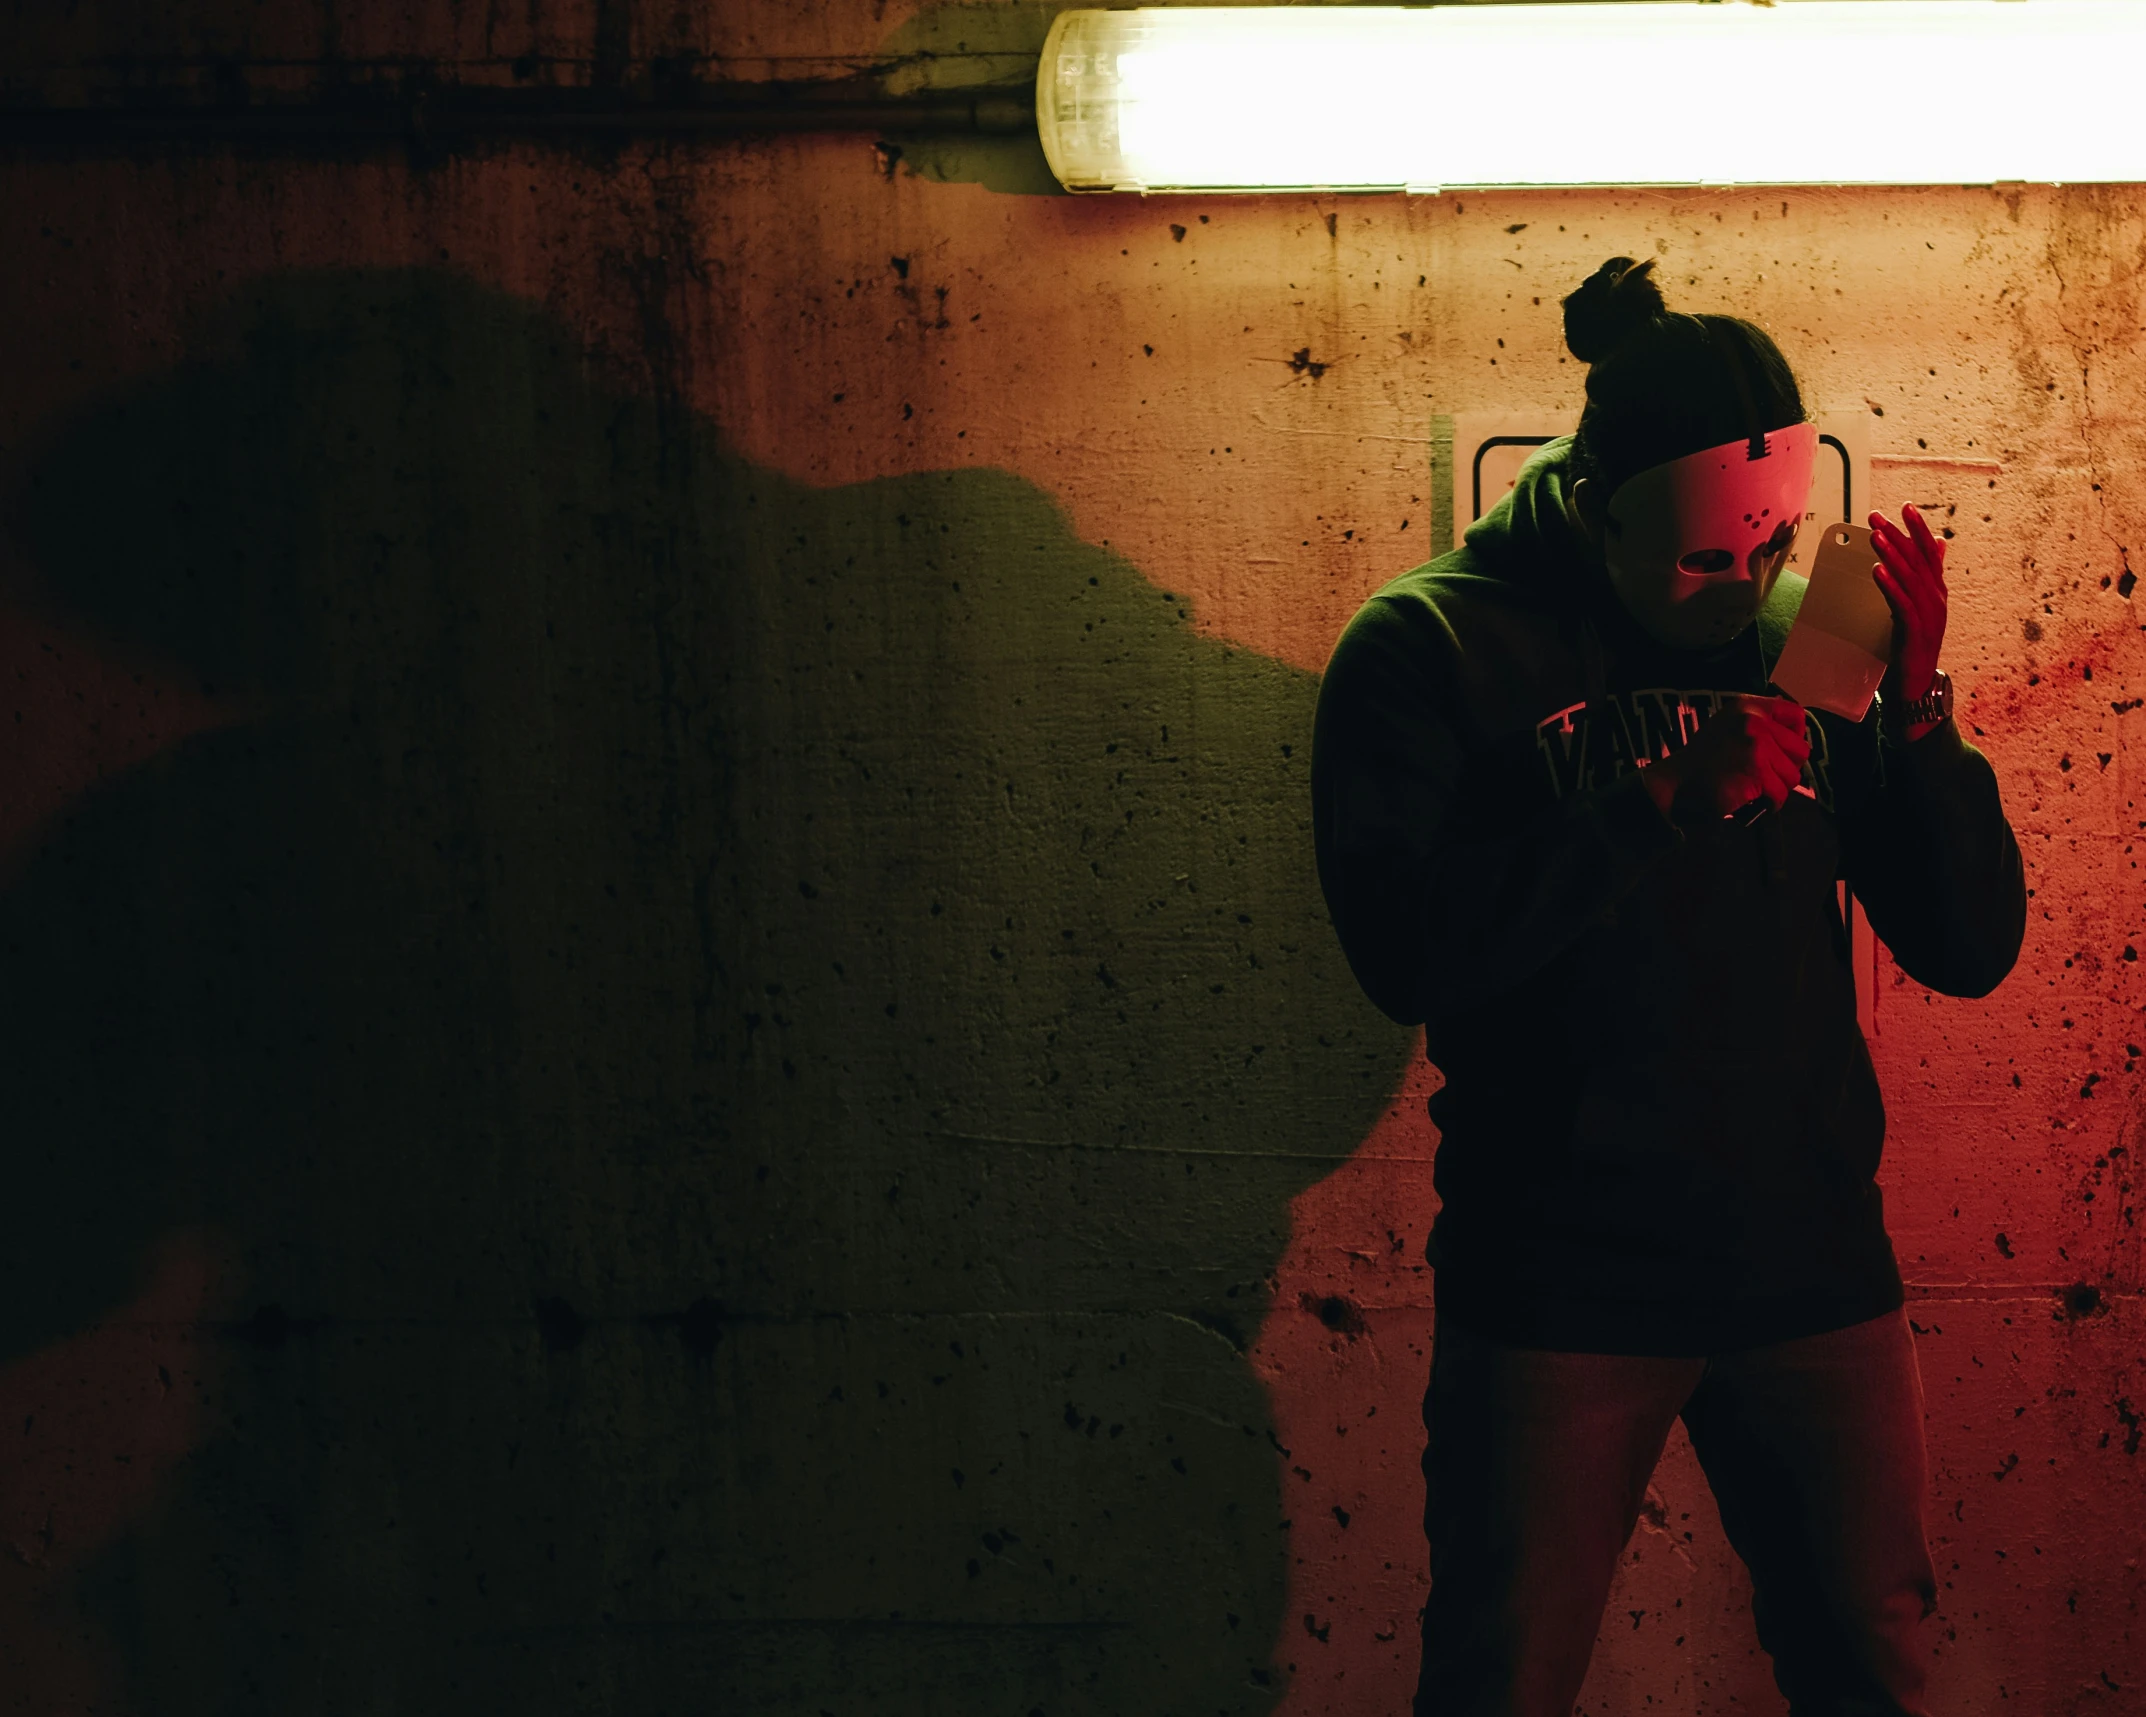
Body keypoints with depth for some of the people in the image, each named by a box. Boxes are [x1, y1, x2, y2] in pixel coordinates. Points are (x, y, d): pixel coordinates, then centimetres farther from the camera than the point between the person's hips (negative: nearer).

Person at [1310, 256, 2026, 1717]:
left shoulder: (1807, 629, 3)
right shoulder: (1429, 648, -6)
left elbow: (1973, 949, 2)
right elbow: (1406, 951, -19)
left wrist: (1918, 708, -12)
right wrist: (1660, 803, -23)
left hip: (1814, 1268, 3)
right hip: (1562, 1291, -3)